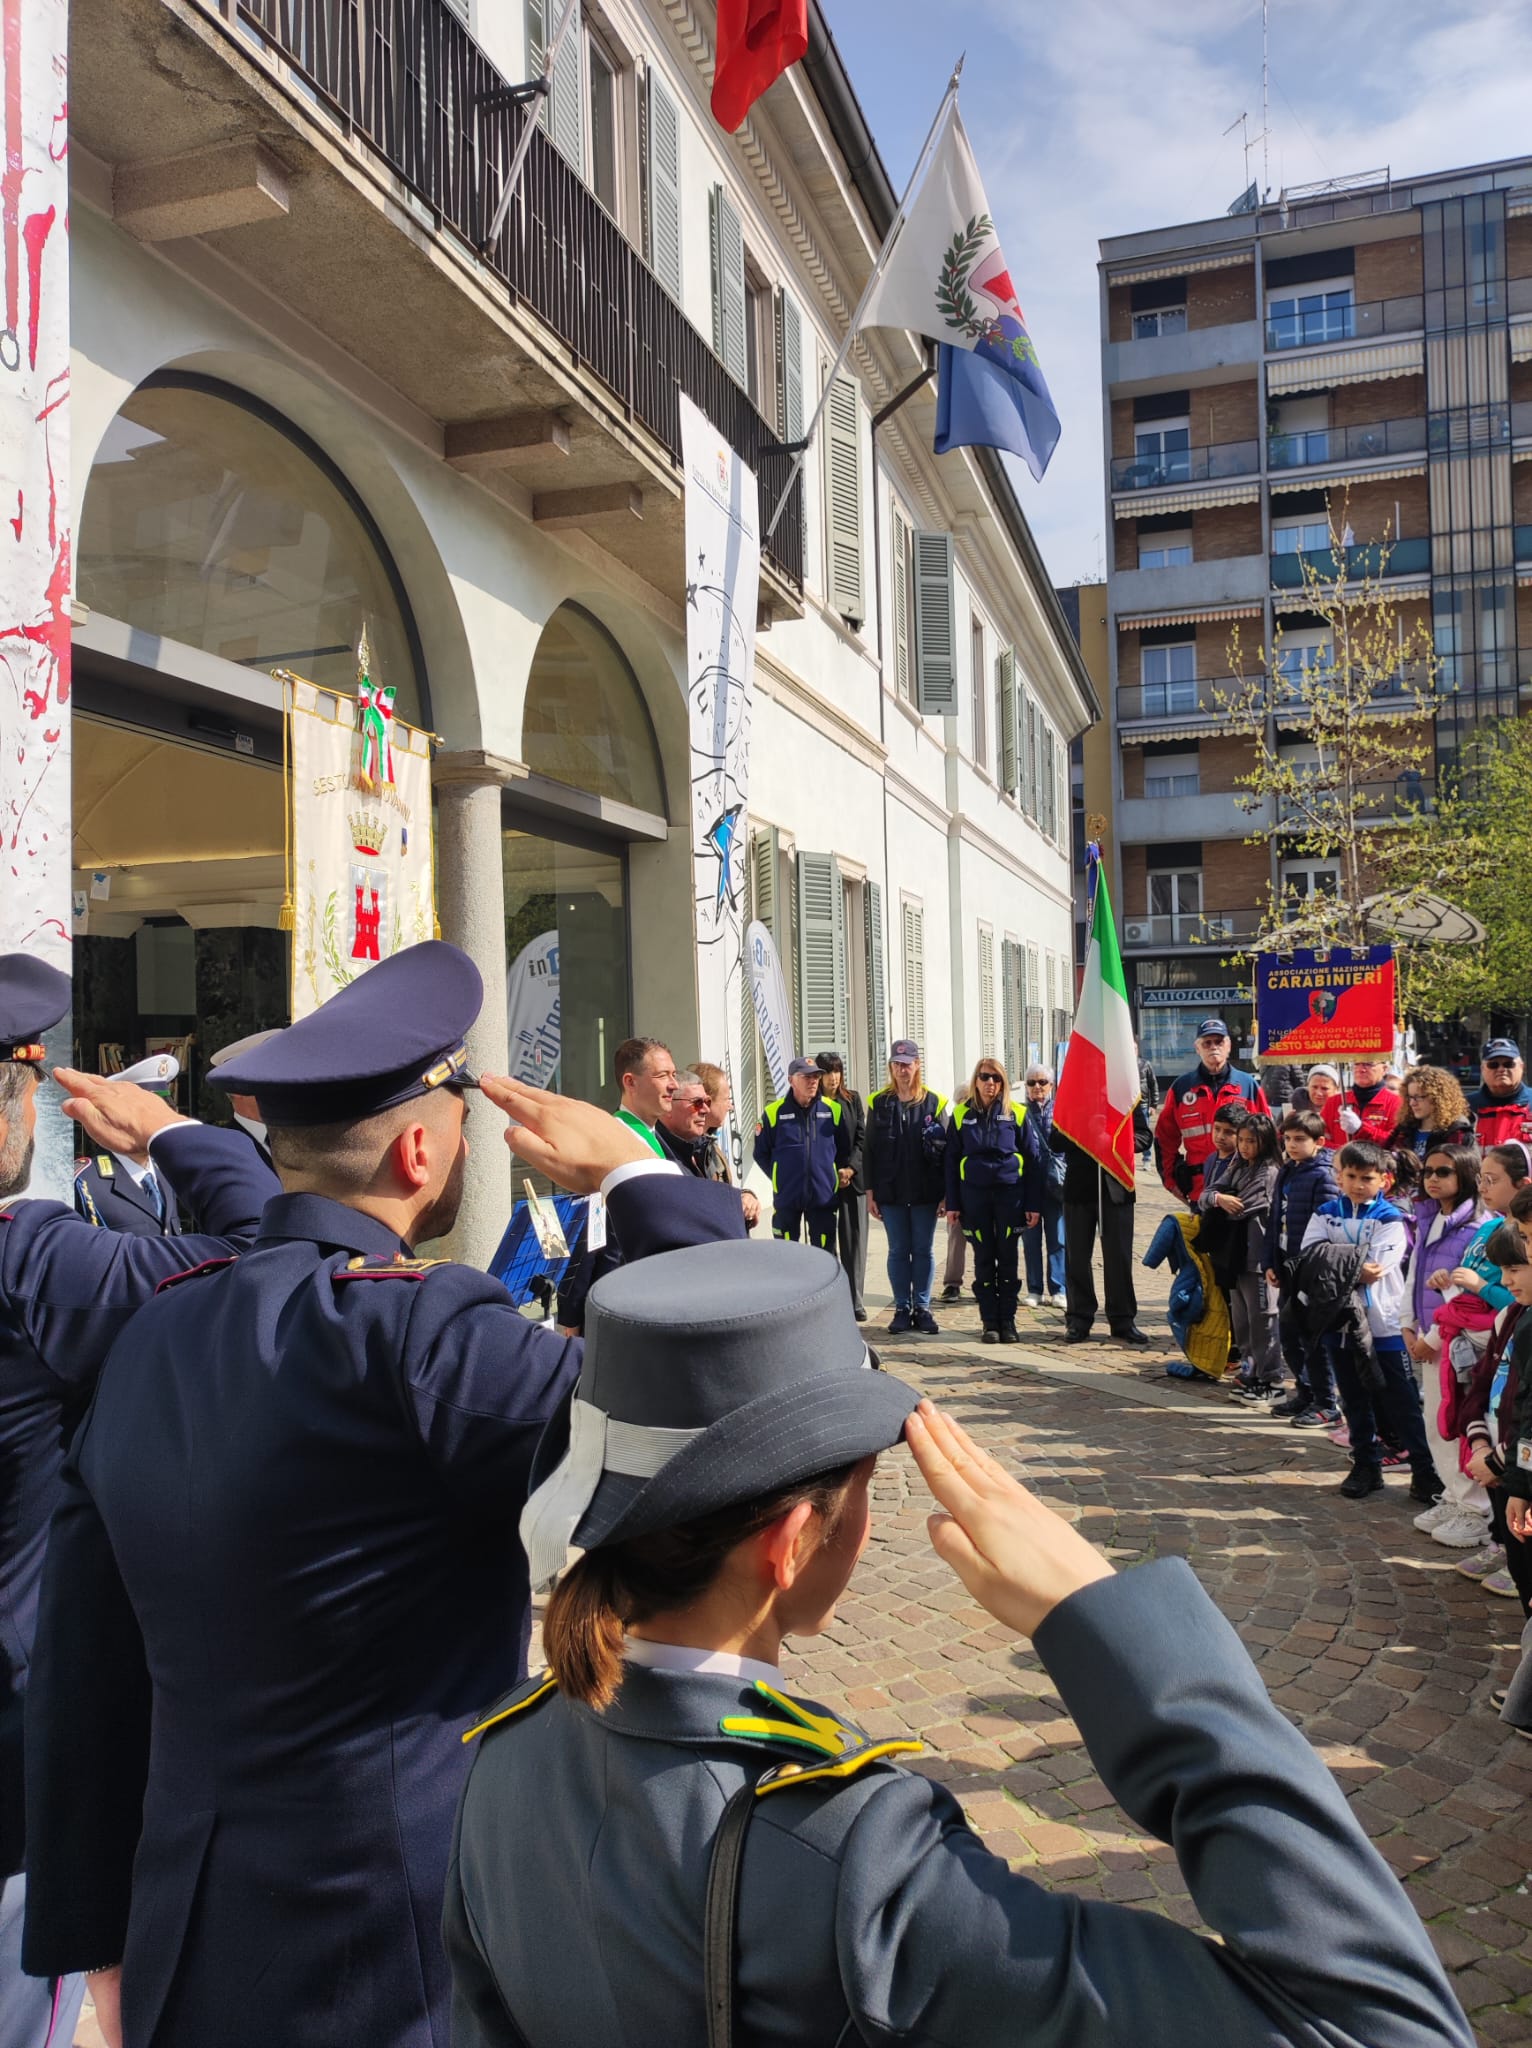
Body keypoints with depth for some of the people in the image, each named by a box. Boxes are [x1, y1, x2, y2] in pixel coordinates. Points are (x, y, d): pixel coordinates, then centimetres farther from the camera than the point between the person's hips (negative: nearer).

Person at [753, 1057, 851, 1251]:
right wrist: (780, 1177, 1)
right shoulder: (773, 1113, -4)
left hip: (823, 1196, 1)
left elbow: (845, 1150, 14)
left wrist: (843, 1172, 5)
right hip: (786, 1197, -1)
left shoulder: (833, 1110, 2)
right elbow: (761, 1153, 5)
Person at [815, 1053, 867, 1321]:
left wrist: (850, 1168, -6)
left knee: (855, 1241, 0)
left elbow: (861, 1137, 6)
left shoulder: (853, 1100, 10)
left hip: (853, 1177, 2)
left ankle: (856, 1302, 3)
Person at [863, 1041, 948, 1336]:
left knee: (923, 1250, 6)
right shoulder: (879, 1103, 3)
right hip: (890, 1191, 1)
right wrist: (870, 1192, 0)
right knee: (898, 1251, 7)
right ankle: (902, 1309, 14)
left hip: (925, 1191, -1)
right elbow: (869, 1149, 4)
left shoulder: (934, 1102, 1)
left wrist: (947, 1193, -4)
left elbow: (946, 1149, 0)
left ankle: (922, 1308, 15)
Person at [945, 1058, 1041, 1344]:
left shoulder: (1017, 1113, 1)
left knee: (1008, 1259, 4)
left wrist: (1033, 1204, -2)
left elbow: (1032, 1159, 3)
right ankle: (989, 1322, 13)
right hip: (975, 1195, 1)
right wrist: (952, 1203, 2)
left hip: (1010, 1193, -1)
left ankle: (1007, 1320, 14)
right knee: (984, 1260, 6)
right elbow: (951, 1160, 7)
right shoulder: (962, 1114, 4)